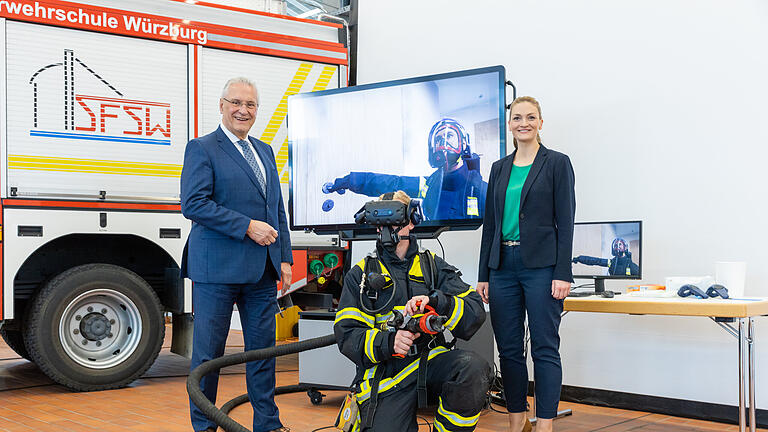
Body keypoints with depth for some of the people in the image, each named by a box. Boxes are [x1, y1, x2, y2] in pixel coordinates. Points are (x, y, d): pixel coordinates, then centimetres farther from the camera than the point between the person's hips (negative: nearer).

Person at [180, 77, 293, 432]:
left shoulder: (265, 151, 18)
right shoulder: (202, 149, -3)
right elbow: (193, 204, -14)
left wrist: (284, 257, 13)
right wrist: (247, 226, -17)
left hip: (262, 271, 6)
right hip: (217, 269, -6)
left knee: (263, 348, 11)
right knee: (208, 350, 3)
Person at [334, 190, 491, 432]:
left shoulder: (433, 265, 15)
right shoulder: (361, 274, 13)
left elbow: (476, 312, 2)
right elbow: (346, 335, 2)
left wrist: (434, 301, -17)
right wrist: (388, 342, -16)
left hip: (430, 360, 1)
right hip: (385, 375, -1)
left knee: (473, 368, -30)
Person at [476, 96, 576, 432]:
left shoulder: (557, 163, 0)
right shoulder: (499, 168, 14)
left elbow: (566, 221, -5)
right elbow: (490, 223, 15)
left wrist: (563, 273, -12)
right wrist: (483, 274, 11)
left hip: (541, 266, -5)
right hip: (503, 265, 5)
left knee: (545, 349, -1)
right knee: (509, 349, 8)